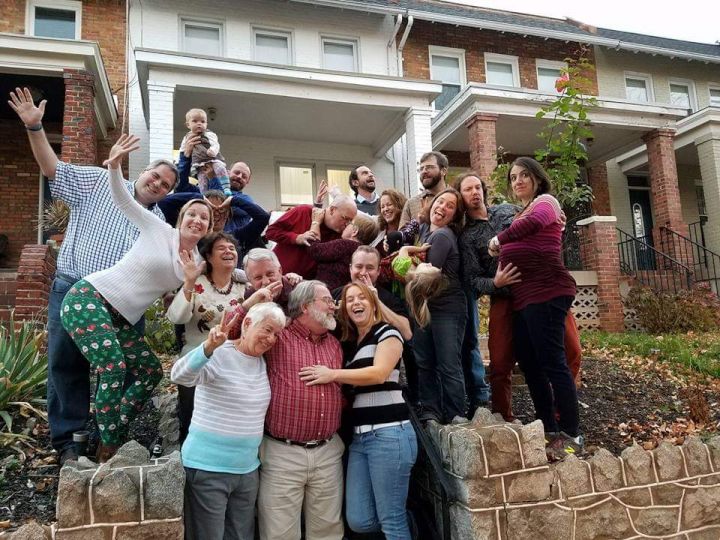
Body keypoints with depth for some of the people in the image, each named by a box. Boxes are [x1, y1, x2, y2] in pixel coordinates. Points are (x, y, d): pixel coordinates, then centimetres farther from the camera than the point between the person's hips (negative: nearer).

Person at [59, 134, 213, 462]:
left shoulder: (196, 261, 10)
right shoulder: (159, 230, -5)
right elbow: (123, 200, -11)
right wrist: (114, 167, -28)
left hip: (122, 320, 7)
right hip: (89, 298, -7)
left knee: (151, 372, 3)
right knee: (114, 369, -21)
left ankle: (112, 441, 14)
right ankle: (107, 453, -6)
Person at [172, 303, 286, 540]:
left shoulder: (263, 362, 5)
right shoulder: (218, 355, -16)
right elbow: (179, 376, -32)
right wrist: (209, 346, -47)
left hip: (248, 470, 7)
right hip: (208, 469, -6)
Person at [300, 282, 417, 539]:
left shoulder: (387, 332, -1)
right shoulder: (350, 343, 20)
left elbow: (380, 372, -17)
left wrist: (332, 374, -16)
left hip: (389, 433, -7)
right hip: (359, 437, 7)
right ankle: (406, 519, 30)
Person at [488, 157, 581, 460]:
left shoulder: (545, 201, -1)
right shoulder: (521, 214, 23)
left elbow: (535, 221, -25)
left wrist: (499, 239, -16)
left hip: (546, 293, -9)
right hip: (522, 298, 9)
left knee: (551, 362, -8)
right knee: (529, 364, 10)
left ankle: (571, 434, 1)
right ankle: (549, 429, 19)